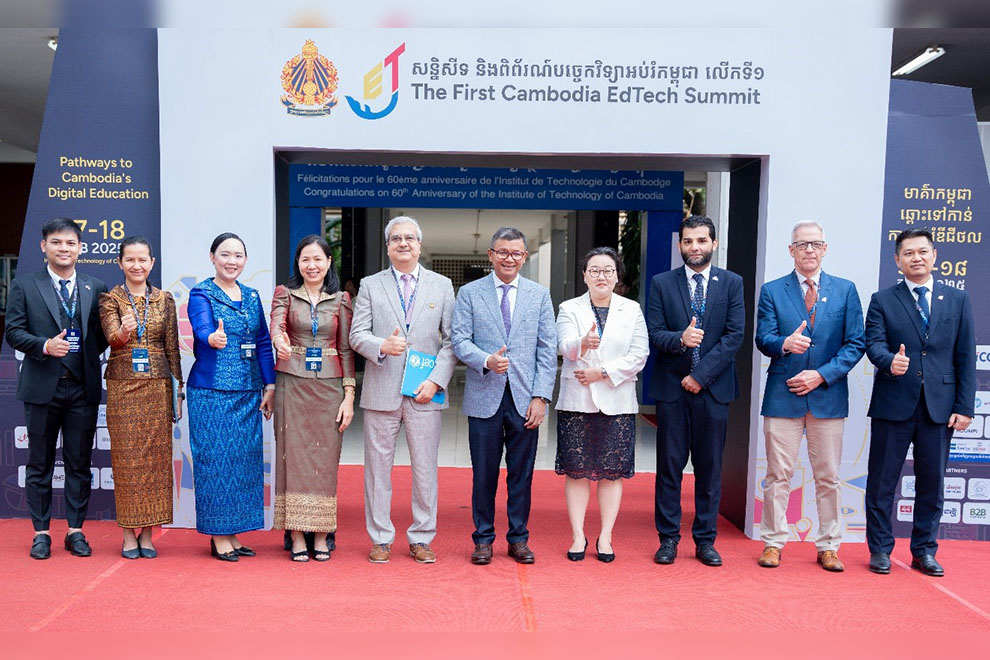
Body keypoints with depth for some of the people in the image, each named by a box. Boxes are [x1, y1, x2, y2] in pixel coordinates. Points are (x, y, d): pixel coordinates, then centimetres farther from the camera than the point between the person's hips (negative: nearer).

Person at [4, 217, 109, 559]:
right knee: (40, 463, 8)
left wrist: (87, 352, -3)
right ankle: (41, 532, 19)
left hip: (83, 387, 1)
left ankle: (75, 531, 17)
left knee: (79, 463, 7)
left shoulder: (96, 288, 8)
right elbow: (13, 331, -2)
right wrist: (45, 346, -17)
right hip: (42, 387, -1)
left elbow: (104, 334, 11)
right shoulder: (24, 286, 4)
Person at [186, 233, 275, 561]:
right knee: (215, 458, -1)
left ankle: (232, 533, 20)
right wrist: (213, 339, -45)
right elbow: (202, 330, -21)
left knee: (245, 459, 8)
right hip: (211, 392, -5)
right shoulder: (201, 293, -3)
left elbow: (263, 342, 13)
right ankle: (218, 537, 12)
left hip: (248, 393, 6)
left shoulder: (252, 296, 13)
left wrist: (270, 386, 6)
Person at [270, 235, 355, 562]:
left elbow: (346, 349, 5)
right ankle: (297, 535, 9)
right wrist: (281, 343, -40)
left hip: (329, 386, 1)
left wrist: (349, 396, -2)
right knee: (293, 456, 0)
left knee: (325, 459, 3)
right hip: (292, 384, -1)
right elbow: (276, 326, -16)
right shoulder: (285, 294, 5)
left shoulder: (341, 299, 7)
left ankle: (322, 535, 13)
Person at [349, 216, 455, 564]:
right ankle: (381, 538, 20)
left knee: (425, 468, 5)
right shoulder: (370, 285, 9)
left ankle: (421, 539, 19)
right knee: (378, 466, 6)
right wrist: (381, 346, -18)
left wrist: (436, 380, -8)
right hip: (381, 391, 0)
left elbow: (451, 340, 4)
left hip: (425, 392, 0)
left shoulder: (442, 285, 9)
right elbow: (357, 334, 3)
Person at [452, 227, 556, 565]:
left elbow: (547, 350, 5)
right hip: (484, 397, -1)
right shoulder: (469, 293, 6)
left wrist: (541, 397, -4)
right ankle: (483, 539, 21)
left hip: (525, 398, 1)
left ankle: (518, 538, 23)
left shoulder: (540, 295, 9)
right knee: (484, 474, 6)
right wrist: (486, 361, -20)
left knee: (522, 473, 8)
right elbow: (459, 340, -1)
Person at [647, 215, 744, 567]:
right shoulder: (662, 283, 5)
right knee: (669, 466, 5)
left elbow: (734, 336, -3)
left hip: (713, 388, 1)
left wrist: (701, 375, -10)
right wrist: (680, 339, -24)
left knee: (710, 468, 7)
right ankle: (668, 538, 16)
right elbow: (654, 333, -2)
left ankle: (705, 540, 19)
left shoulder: (731, 283, 5)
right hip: (671, 388, 0)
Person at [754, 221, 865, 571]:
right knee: (778, 475, 5)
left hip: (828, 396, 1)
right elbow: (762, 339, -4)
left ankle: (828, 547, 21)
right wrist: (784, 344, -26)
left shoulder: (846, 290, 7)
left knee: (828, 477, 9)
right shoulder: (772, 291, 5)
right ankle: (773, 543, 17)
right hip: (783, 395, -1)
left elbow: (855, 343, 2)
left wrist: (821, 375, -10)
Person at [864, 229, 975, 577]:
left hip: (939, 406, 2)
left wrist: (964, 407, 0)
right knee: (882, 482, 5)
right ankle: (880, 550, 18)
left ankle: (924, 551, 24)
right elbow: (873, 343, -7)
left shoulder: (958, 300, 9)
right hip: (893, 404, -2)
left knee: (931, 482, 10)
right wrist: (890, 361, -30)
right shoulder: (882, 300, 4)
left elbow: (966, 358, 6)